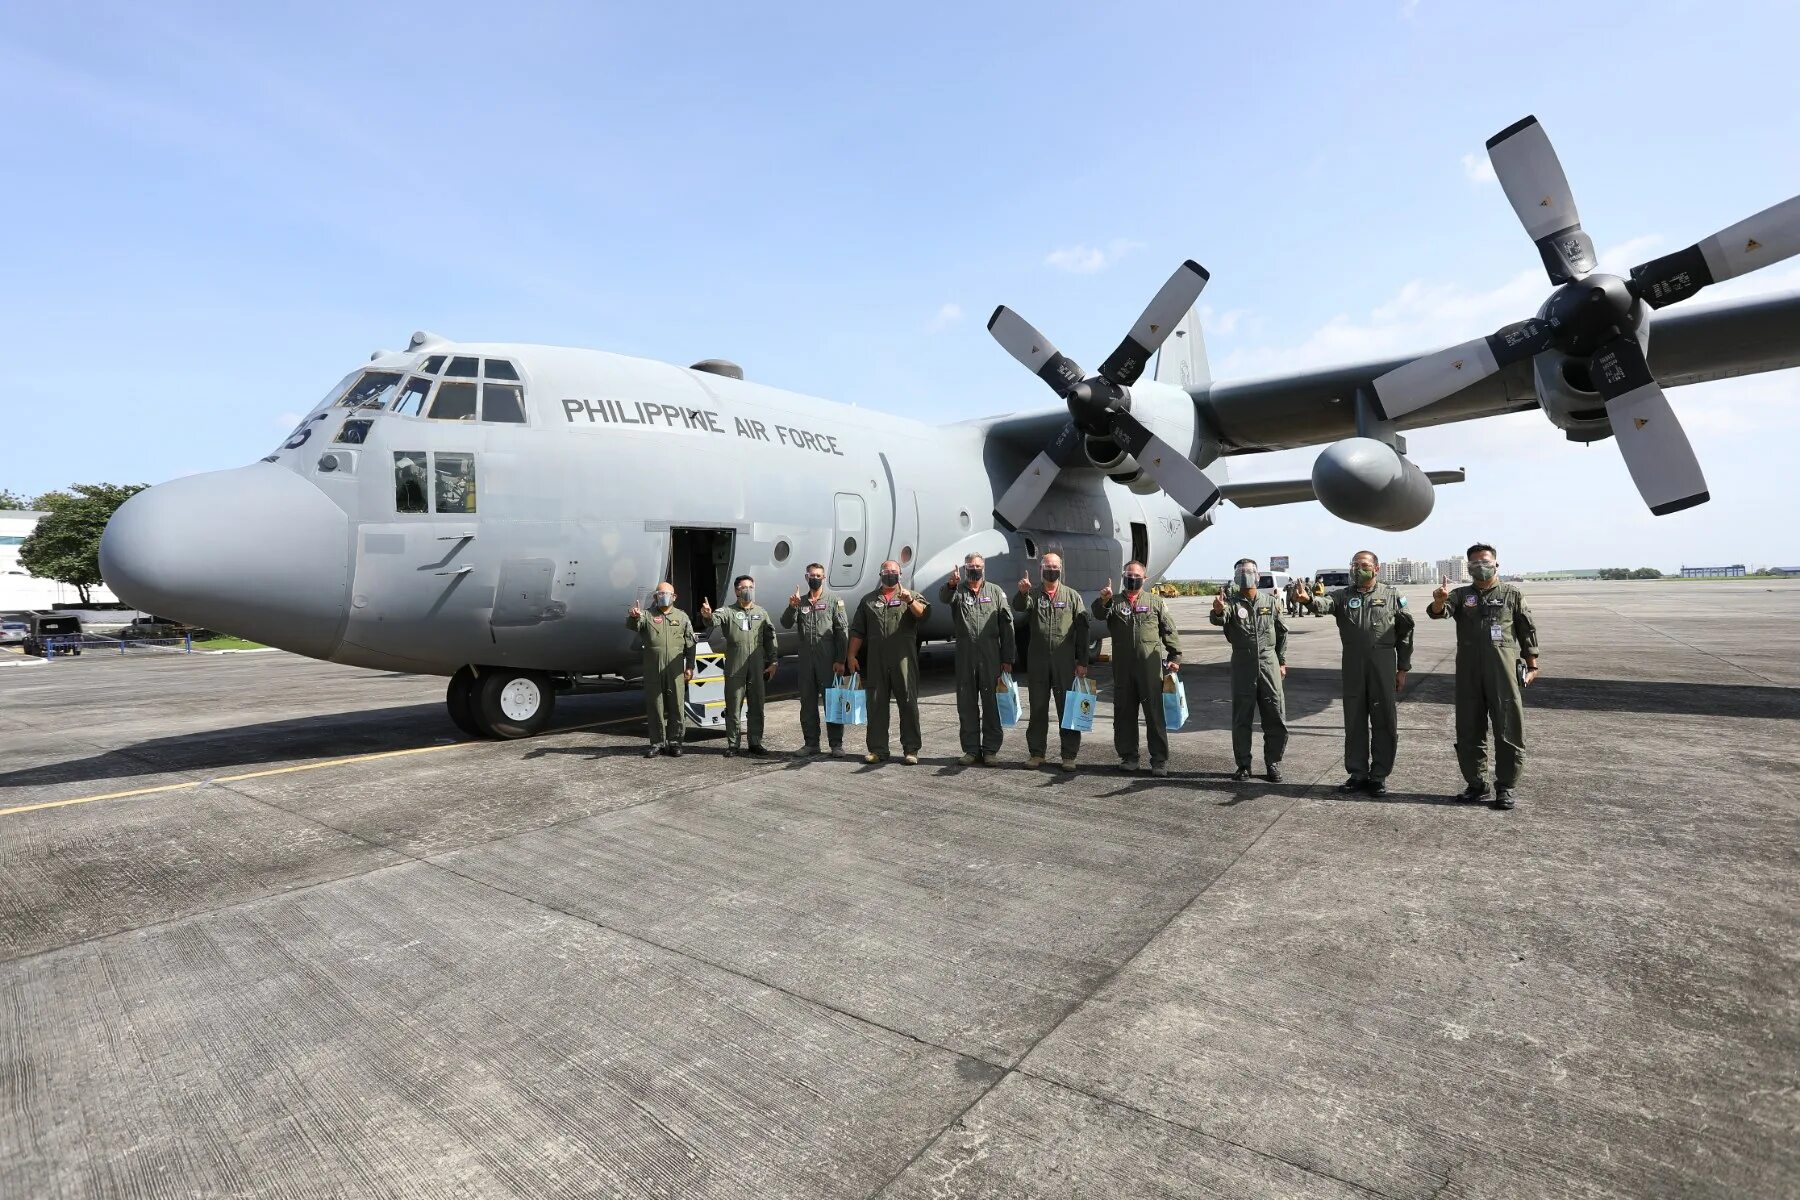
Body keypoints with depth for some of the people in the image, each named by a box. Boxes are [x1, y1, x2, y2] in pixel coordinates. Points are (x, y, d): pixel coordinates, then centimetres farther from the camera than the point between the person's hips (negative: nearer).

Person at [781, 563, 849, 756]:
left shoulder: (834, 599, 2)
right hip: (806, 660, 4)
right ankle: (811, 743, 19)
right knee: (807, 702, 9)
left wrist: (840, 660, -10)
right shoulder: (800, 601, 13)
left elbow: (843, 630, -3)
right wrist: (791, 607, -15)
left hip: (828, 660, -4)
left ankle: (836, 744, 5)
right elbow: (786, 624, 5)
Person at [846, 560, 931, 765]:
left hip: (903, 660, -2)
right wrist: (852, 655, 8)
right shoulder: (869, 600, 18)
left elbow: (923, 613, -11)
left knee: (908, 703, -1)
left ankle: (911, 750, 5)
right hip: (876, 661, 2)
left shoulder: (910, 597, 11)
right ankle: (877, 749, 12)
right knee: (876, 704, 4)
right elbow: (857, 631, 16)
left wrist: (910, 601, -30)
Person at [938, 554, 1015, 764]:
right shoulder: (958, 590, 11)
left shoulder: (995, 591, 10)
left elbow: (1006, 625, 6)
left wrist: (1007, 658, -1)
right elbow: (943, 598, -15)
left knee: (991, 702, 2)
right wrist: (950, 585, -39)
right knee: (966, 703, 5)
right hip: (965, 654, 1)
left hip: (991, 655, -1)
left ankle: (990, 749, 11)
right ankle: (971, 749, 14)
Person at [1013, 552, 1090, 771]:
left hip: (1065, 662, -1)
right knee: (1038, 709, 8)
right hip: (1037, 662, 1)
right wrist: (1022, 593, -35)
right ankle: (1036, 753, 18)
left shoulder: (1073, 596, 7)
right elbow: (1019, 607, -13)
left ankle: (1069, 756, 10)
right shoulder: (1033, 595, 10)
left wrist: (1082, 662, -2)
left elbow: (1082, 631, 4)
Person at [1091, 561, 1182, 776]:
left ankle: (1159, 759, 7)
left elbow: (1169, 631, 11)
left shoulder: (1156, 602, 12)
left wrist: (1175, 657, 3)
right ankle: (1128, 756, 18)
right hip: (1122, 667, 2)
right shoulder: (1115, 602, 13)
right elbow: (1100, 614, -8)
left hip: (1150, 666, -1)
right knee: (1124, 713, 6)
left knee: (1155, 713, -1)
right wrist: (1103, 601, -29)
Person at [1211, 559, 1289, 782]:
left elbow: (1282, 632, 16)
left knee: (1276, 718, 4)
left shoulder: (1271, 602, 8)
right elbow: (1220, 620, -22)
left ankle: (1273, 763, 17)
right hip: (1242, 665, -2)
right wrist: (1218, 611, -45)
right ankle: (1243, 765, 13)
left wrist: (1282, 661, 12)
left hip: (1269, 663, 2)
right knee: (1241, 719, 3)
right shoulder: (1232, 603, 0)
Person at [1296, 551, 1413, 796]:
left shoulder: (1391, 595, 5)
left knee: (1385, 722, 4)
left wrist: (1403, 668, 4)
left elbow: (1405, 632, 7)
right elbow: (1326, 604, -15)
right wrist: (1309, 599, -39)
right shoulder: (1344, 596, 8)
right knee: (1354, 722, 8)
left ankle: (1379, 776, 15)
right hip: (1353, 667, 2)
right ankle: (1358, 774, 18)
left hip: (1384, 666, -1)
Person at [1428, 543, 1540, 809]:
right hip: (1468, 672, 2)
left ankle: (1505, 787, 10)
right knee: (1468, 730, 7)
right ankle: (1476, 783, 19)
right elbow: (1440, 612, -9)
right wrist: (1439, 602, -32)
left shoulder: (1513, 595, 7)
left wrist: (1532, 666, 5)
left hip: (1503, 672, -2)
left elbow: (1528, 631, 9)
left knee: (1508, 731, 0)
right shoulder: (1461, 595, 10)